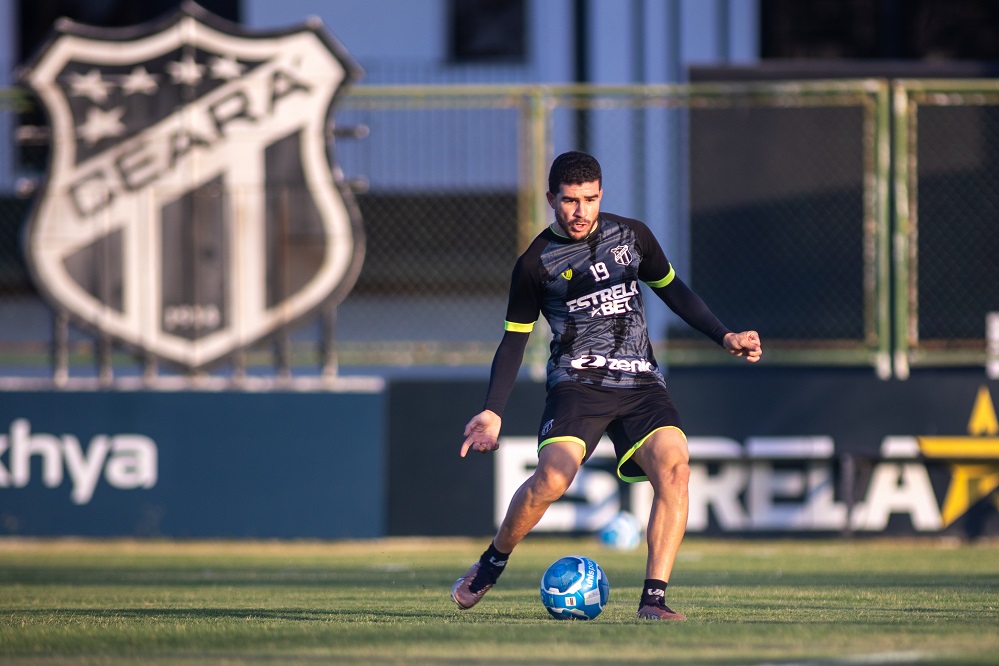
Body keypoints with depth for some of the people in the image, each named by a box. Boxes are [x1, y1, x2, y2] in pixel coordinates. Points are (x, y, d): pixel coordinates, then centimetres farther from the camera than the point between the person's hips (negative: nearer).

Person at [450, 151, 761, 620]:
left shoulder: (631, 235, 9)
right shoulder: (536, 263, 1)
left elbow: (672, 290, 23)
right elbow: (514, 340, 8)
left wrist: (725, 337, 16)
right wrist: (493, 412, -1)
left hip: (640, 382, 3)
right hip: (576, 383, -3)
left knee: (674, 466, -24)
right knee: (552, 478, -26)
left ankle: (653, 599, -21)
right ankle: (491, 564, 2)